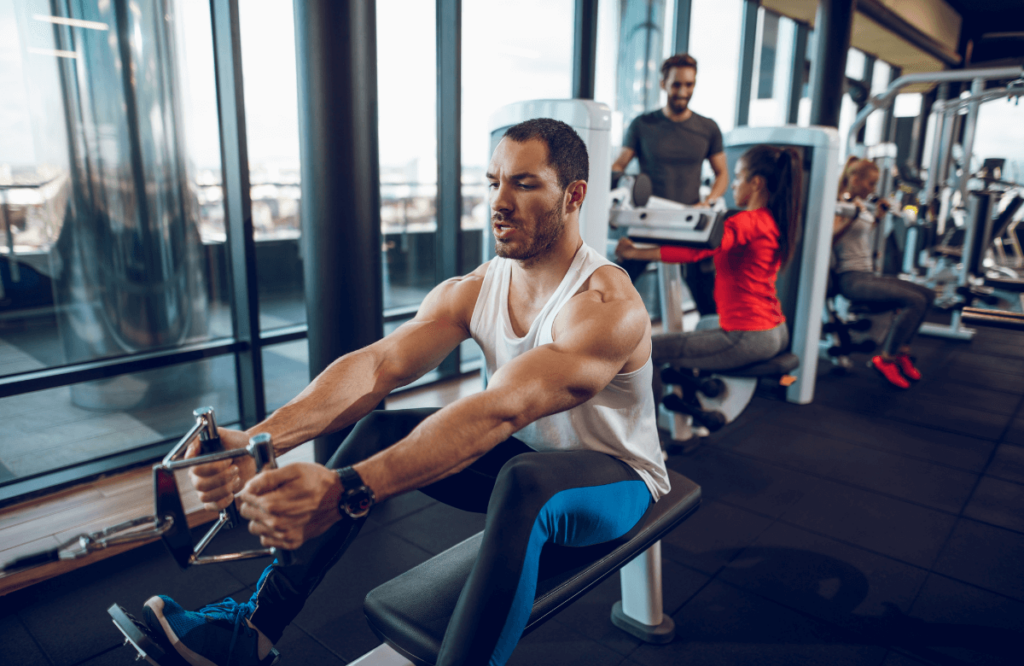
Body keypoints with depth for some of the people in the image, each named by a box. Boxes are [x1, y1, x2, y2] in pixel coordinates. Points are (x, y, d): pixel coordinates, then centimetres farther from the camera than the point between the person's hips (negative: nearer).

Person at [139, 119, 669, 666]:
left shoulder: (607, 305, -28)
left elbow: (499, 410, -43)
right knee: (381, 428, -13)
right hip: (524, 458, 5)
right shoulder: (470, 292, -9)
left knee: (525, 480, -39)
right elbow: (378, 363, -24)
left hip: (618, 478, -5)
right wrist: (261, 438, -40)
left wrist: (347, 489, -52)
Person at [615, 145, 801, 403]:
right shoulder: (775, 222, 10)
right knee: (703, 327, 37)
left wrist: (635, 252, -29)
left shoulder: (746, 222, -19)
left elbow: (695, 250, -31)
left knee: (647, 349, -6)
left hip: (748, 338, -10)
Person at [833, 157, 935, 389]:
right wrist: (851, 217, -36)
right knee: (914, 301, -22)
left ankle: (902, 351, 12)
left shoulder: (861, 206, 17)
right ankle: (886, 359, -11)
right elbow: (829, 239, -27)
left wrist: (877, 216, 29)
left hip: (867, 274, 10)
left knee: (927, 295, 9)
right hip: (850, 278, -10)